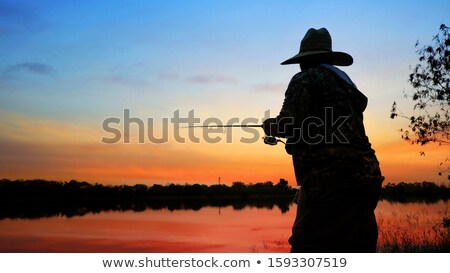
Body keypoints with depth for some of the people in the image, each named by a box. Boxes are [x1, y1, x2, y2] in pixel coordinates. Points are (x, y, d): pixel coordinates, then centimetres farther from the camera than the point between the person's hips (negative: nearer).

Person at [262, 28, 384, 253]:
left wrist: (269, 126, 10)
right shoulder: (346, 84, 24)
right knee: (359, 248, 14)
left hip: (329, 179, -8)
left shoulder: (305, 79, 1)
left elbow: (288, 124, -12)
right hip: (365, 180, 9)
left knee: (307, 249, -5)